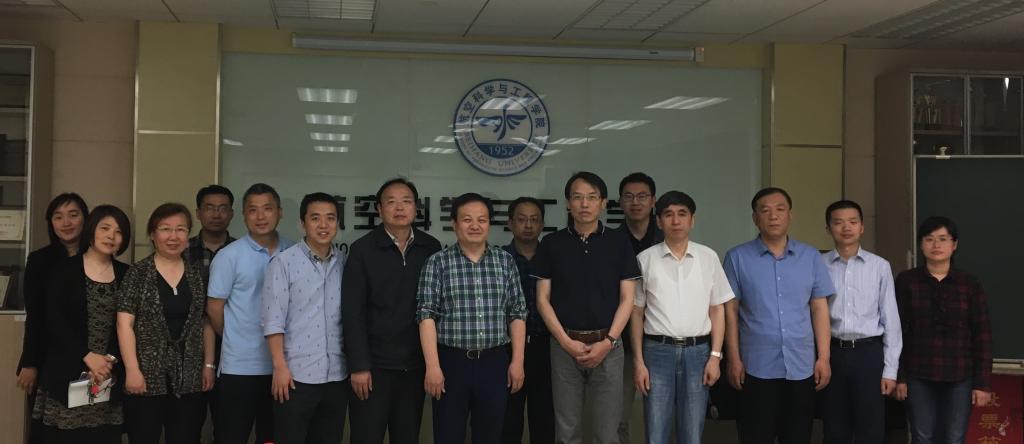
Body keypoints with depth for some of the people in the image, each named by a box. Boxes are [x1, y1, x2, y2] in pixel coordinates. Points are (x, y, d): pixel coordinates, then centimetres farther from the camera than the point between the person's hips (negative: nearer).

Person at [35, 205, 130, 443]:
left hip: (110, 376, 2)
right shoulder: (64, 270, 2)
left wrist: (110, 360, -8)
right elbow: (55, 321, -6)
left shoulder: (126, 274, 10)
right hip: (68, 374, -2)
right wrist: (88, 356, -13)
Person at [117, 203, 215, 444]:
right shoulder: (138, 273, -1)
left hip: (189, 378, 3)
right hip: (148, 377, -3)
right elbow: (125, 323, -6)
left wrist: (208, 364, 5)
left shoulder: (197, 274, 9)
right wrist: (132, 370, -13)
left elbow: (206, 323, 12)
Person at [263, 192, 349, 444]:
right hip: (297, 375, -4)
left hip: (337, 375, 4)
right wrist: (280, 367, -13)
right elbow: (273, 319, -8)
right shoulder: (284, 262, -4)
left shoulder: (345, 264, 7)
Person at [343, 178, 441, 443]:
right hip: (374, 363, -3)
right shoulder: (363, 249, -5)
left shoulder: (431, 248, 4)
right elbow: (352, 312, -7)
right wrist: (358, 365, -12)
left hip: (415, 364, 3)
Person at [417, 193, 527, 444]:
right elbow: (427, 315, -6)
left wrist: (518, 360, 0)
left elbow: (517, 314, 7)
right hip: (451, 362, -2)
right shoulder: (437, 262, -1)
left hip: (495, 362, 2)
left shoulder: (505, 261, 6)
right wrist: (432, 366, -13)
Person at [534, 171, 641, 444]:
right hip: (564, 345, 1)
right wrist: (566, 341, -9)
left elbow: (627, 299, 1)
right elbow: (543, 299, 2)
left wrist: (607, 342, -11)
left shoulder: (619, 243, 2)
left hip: (607, 346, 0)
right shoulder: (551, 244, 3)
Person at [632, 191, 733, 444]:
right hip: (658, 351, -1)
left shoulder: (708, 258, 5)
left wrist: (715, 356, -1)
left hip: (697, 352, 1)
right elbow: (637, 313, 4)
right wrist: (639, 361, -1)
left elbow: (717, 310, 7)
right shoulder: (645, 259, 2)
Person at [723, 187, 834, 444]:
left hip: (802, 367, 2)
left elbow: (819, 309, 7)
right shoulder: (738, 258, 0)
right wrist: (734, 360, -4)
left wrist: (823, 358, 1)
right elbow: (731, 311, 0)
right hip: (757, 368, -2)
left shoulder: (811, 257, 6)